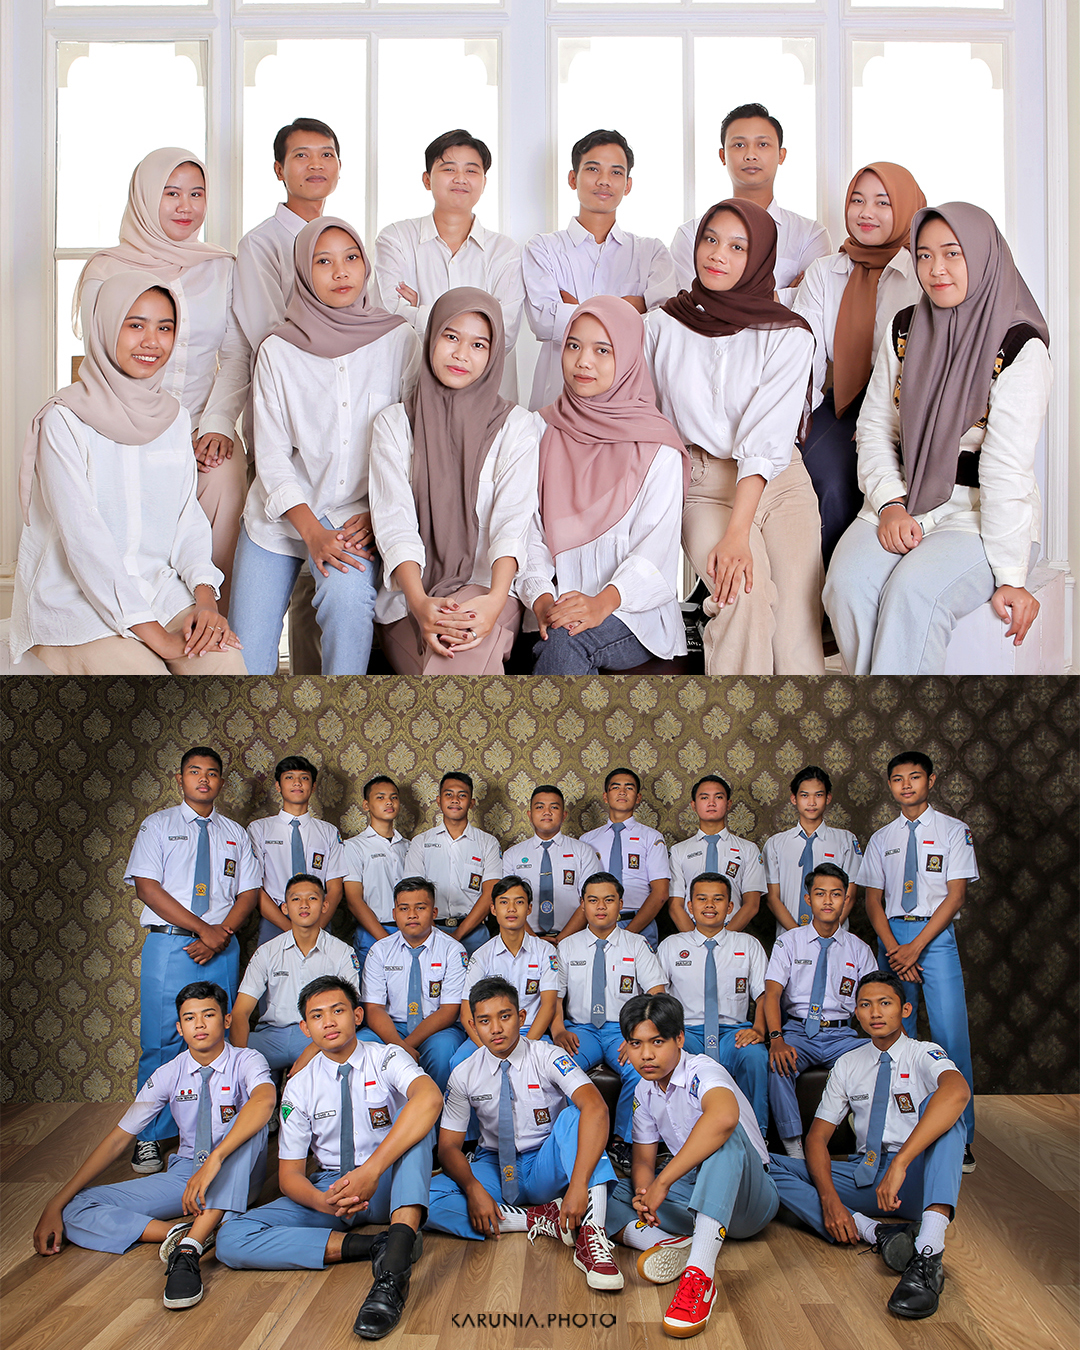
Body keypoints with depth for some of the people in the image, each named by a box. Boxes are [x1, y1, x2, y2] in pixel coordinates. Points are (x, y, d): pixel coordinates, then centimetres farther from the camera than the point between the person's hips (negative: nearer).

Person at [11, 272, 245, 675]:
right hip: (73, 596, -4)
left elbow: (189, 516, 9)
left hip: (158, 588, 5)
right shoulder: (64, 419, -9)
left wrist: (205, 595, -11)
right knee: (143, 670, -28)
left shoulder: (175, 418, 10)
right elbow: (82, 536, -16)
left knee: (227, 663, -21)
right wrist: (156, 637, -21)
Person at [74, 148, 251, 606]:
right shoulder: (105, 271, 5)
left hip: (205, 430, 2)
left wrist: (217, 425, -11)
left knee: (227, 473, -29)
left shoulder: (221, 268, 14)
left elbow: (238, 355, 7)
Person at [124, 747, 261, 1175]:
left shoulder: (235, 834, 15)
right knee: (161, 1043, -3)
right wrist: (203, 929, -10)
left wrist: (222, 933, -9)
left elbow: (249, 892, 9)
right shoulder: (158, 826, 6)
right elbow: (147, 887, -4)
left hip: (221, 947, 2)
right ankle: (149, 1138, 8)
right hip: (169, 946, -2)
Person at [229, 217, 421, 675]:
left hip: (360, 516, -1)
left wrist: (379, 514, -12)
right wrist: (312, 531, -16)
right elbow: (271, 455, -3)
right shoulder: (278, 350, 1)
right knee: (243, 658, -8)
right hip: (281, 515, 1)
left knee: (348, 598, -33)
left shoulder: (399, 339, 2)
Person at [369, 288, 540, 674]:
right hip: (409, 594, 1)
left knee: (466, 655, -35)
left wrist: (494, 600, -28)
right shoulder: (394, 423, 11)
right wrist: (419, 603, -22)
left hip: (486, 588, 0)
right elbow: (394, 521, -3)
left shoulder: (516, 426, 8)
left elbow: (512, 521, -7)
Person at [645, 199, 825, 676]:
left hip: (779, 481, 0)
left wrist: (736, 534, -23)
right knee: (747, 591, -27)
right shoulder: (662, 325, 5)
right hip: (702, 484, 0)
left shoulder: (788, 335, -1)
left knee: (798, 615, -20)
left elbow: (766, 443, -12)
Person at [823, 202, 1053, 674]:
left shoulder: (1020, 347, -8)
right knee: (847, 584, -26)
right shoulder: (905, 330, 9)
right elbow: (874, 428, 9)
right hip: (903, 501, 4)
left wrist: (1010, 575, -18)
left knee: (913, 591, -33)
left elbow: (1007, 467, -15)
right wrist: (890, 505, -9)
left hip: (983, 515, -4)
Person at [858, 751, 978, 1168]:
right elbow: (873, 900, 9)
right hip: (892, 935, 3)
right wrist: (893, 949, -7)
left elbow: (956, 895, -4)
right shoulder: (881, 839, 11)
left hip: (936, 934, -3)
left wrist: (916, 946, -11)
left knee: (950, 1035, -9)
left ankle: (959, 1136, 0)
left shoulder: (954, 831, 2)